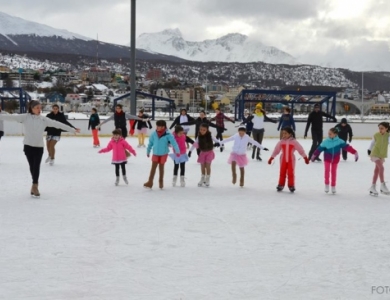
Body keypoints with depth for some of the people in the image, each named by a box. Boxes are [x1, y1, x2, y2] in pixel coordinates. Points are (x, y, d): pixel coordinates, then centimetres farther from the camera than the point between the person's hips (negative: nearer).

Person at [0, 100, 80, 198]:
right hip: (28, 146, -1)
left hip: (39, 147, 1)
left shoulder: (44, 119, 1)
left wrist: (73, 130, 5)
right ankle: (35, 185, 19)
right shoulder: (25, 117, -4)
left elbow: (57, 124, 4)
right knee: (32, 166, 6)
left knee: (36, 166, -8)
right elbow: (11, 117, -9)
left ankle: (34, 186, -3)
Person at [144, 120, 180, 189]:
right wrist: (148, 152, 11)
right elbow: (150, 143, 3)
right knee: (153, 167, 1)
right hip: (155, 154, 2)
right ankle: (150, 182, 4)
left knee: (161, 168, 12)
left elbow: (174, 142, -20)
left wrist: (177, 151, -27)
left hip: (163, 154, -2)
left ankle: (161, 182, 28)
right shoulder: (154, 134, -8)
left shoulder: (168, 135, -17)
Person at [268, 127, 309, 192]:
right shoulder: (281, 142, -4)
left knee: (291, 173, 2)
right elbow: (276, 150, 2)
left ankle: (291, 186, 13)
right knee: (282, 172, 9)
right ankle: (281, 185, 20)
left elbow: (300, 149, -4)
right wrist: (271, 158, 2)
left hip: (291, 160, -2)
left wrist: (305, 157, -2)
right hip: (283, 159, 2)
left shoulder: (294, 142, -8)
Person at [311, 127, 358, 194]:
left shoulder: (339, 141, -16)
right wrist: (314, 155, 0)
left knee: (333, 172, 8)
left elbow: (347, 147, -20)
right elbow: (319, 149, -8)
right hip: (327, 159, -1)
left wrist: (354, 152, -25)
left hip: (335, 159, 1)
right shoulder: (325, 142, -16)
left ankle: (333, 186, 22)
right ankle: (326, 184, 3)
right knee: (327, 170, -13)